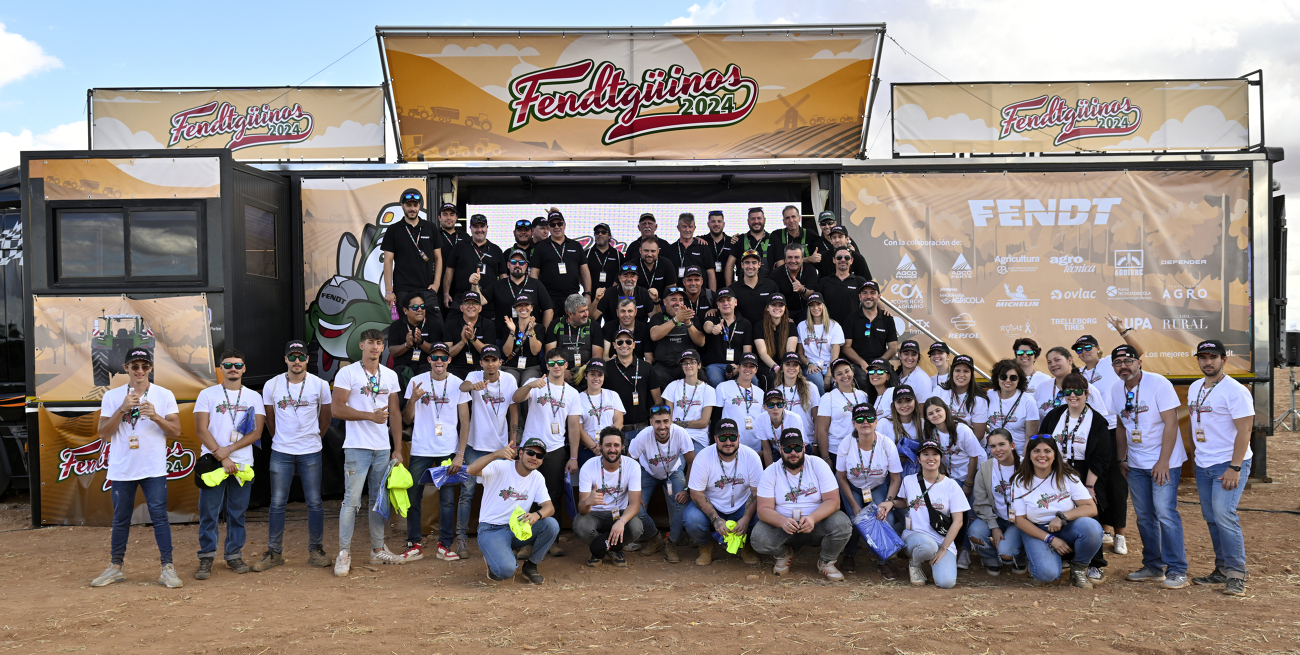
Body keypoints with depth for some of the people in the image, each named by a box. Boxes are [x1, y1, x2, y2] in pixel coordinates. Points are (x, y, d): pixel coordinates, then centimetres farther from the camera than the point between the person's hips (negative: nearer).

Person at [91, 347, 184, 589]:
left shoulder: (164, 395, 2)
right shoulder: (112, 397, 5)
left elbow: (176, 432, 0)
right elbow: (104, 434, -1)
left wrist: (155, 416, -17)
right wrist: (122, 409, -13)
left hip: (154, 469, -1)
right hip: (121, 469, 2)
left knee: (159, 517, -4)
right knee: (120, 520, 12)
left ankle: (167, 568, 0)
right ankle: (115, 567, 24)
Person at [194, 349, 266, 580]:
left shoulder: (253, 397, 9)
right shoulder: (207, 395, 5)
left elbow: (257, 432, 2)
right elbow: (201, 430, -2)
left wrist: (229, 449, -11)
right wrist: (221, 457, -10)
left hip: (242, 464, 1)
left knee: (237, 513, 6)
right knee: (209, 512, -1)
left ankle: (234, 556, 16)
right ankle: (206, 558, 8)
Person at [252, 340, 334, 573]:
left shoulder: (320, 385, -2)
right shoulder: (272, 385, 0)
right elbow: (270, 419, 14)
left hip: (310, 453, 0)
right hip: (281, 452, 1)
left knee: (314, 503, 3)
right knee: (277, 503, 3)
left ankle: (315, 551, 14)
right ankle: (274, 553, 13)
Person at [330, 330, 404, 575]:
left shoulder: (390, 376, 11)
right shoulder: (347, 373, -3)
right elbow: (337, 408, -9)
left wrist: (398, 449, 9)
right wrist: (370, 415, -15)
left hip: (384, 448, 5)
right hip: (357, 447, -5)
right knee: (352, 500, -7)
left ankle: (378, 550, 19)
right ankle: (344, 553, 1)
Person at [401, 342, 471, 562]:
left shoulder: (458, 384, 1)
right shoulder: (416, 382, 2)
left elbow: (465, 421, 2)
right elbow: (407, 419, 5)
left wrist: (460, 454, -5)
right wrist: (413, 399, -15)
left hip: (448, 451, 0)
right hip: (421, 451, 1)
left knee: (447, 499, 2)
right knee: (413, 497, 2)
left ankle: (445, 545, 13)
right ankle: (414, 545, 13)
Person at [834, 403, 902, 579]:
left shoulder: (887, 445, -20)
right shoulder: (846, 445, -21)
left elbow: (895, 479, -11)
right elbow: (841, 478, -10)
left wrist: (889, 502, -24)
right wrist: (854, 505, -15)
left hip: (878, 487, 1)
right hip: (852, 487, 0)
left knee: (886, 519, -22)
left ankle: (883, 561, 2)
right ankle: (849, 555, 10)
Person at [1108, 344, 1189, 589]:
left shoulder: (1158, 383, -13)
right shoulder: (1116, 390, 6)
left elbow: (1171, 423, -15)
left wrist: (1163, 462, -18)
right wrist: (1121, 459, 13)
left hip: (1163, 462, -6)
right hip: (1135, 464, 6)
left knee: (1165, 512, -11)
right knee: (1144, 515, 9)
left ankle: (1177, 570, -2)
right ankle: (1153, 567, 20)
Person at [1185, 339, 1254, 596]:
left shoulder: (1235, 390, -13)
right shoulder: (1194, 388, 11)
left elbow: (1244, 431, -16)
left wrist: (1234, 468, -21)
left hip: (1229, 464, -8)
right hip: (1203, 464, 8)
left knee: (1224, 515, -15)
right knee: (1211, 518, 10)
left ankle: (1236, 575, -7)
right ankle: (1222, 569, 20)